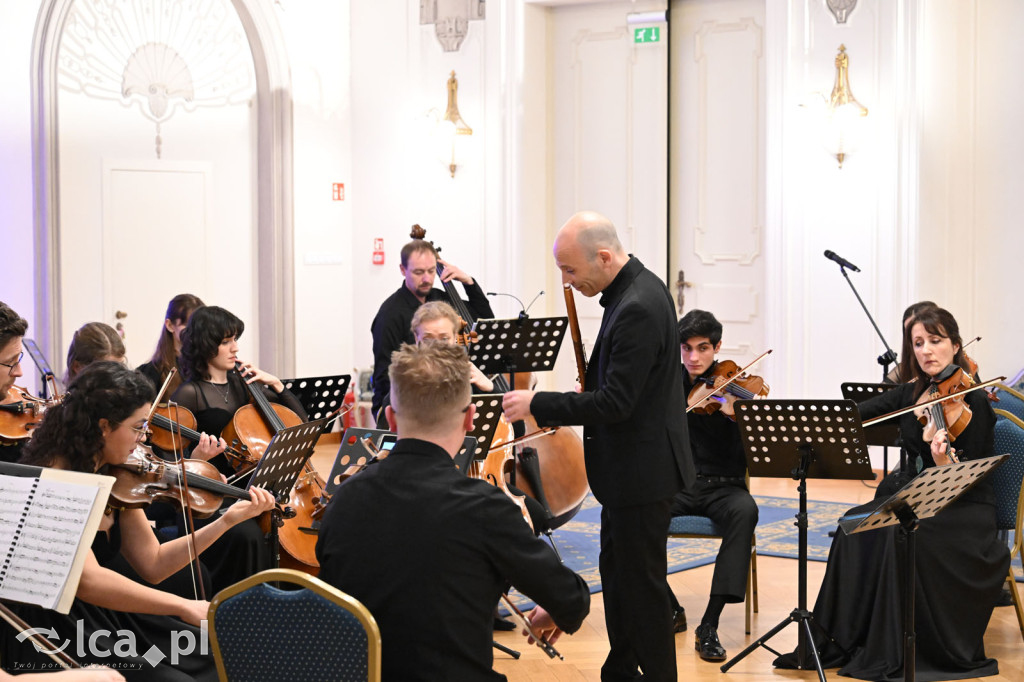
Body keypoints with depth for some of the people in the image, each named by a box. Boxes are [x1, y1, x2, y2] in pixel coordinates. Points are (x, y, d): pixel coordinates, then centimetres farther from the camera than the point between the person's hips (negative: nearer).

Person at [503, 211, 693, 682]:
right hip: (632, 468, 11)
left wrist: (538, 405, -21)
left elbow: (614, 403, -27)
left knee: (641, 581, 1)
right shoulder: (637, 288, 7)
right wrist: (565, 409, 10)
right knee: (618, 571, 20)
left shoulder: (638, 309, -26)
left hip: (643, 471, -11)